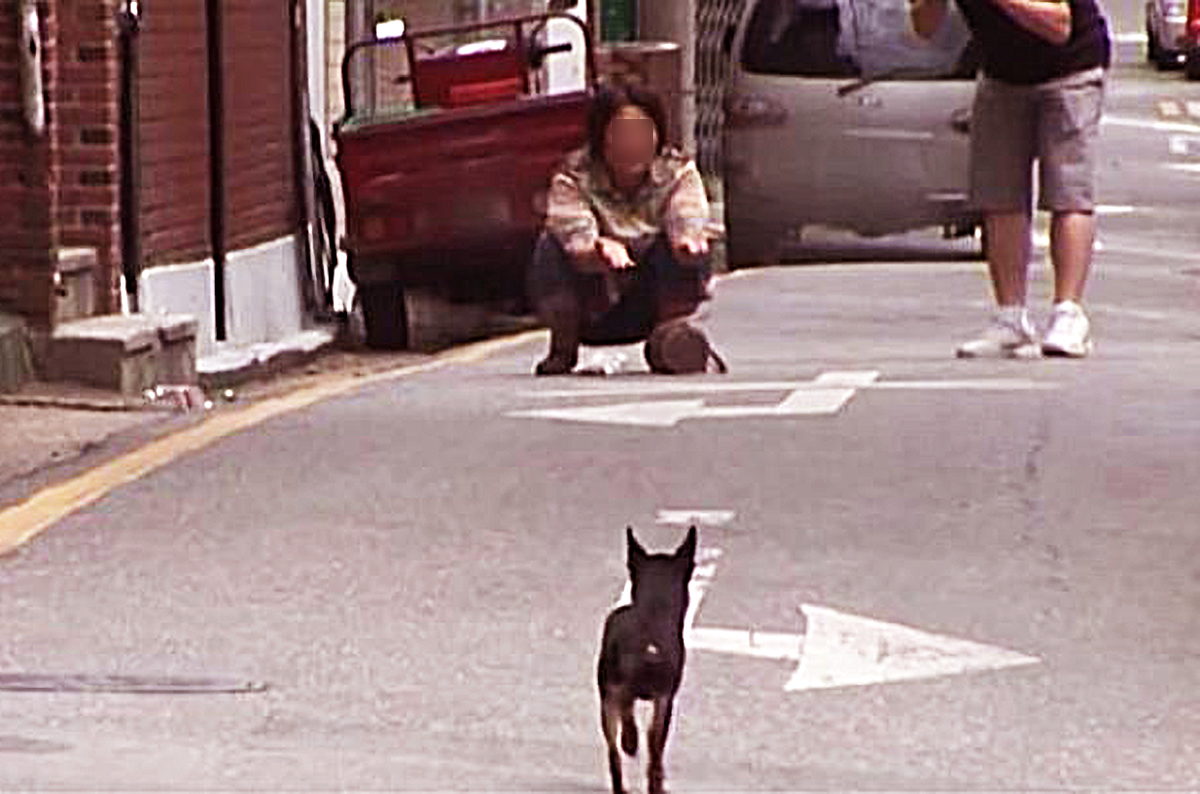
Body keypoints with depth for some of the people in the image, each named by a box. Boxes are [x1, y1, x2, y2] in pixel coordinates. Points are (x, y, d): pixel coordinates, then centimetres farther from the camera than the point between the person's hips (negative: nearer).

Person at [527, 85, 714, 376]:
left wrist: (690, 240, -50)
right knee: (553, 247, -27)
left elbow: (689, 222, -24)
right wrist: (602, 250, -55)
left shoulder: (678, 171, -7)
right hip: (590, 314, -1)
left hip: (652, 307, 1)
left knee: (688, 252, -25)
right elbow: (578, 241, -30)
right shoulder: (573, 179, -14)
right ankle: (563, 347, -5)